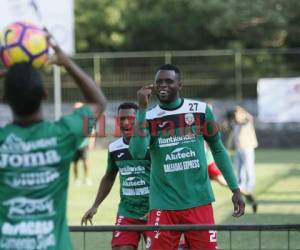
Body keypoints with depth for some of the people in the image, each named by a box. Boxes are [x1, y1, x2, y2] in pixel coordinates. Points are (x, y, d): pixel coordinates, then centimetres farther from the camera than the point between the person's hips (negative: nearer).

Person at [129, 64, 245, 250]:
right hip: (163, 205, -1)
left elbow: (218, 149, 12)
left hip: (199, 201, 1)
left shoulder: (201, 110, 3)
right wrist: (142, 108, -18)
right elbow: (137, 153, -17)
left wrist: (235, 189, 9)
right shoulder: (148, 117, 0)